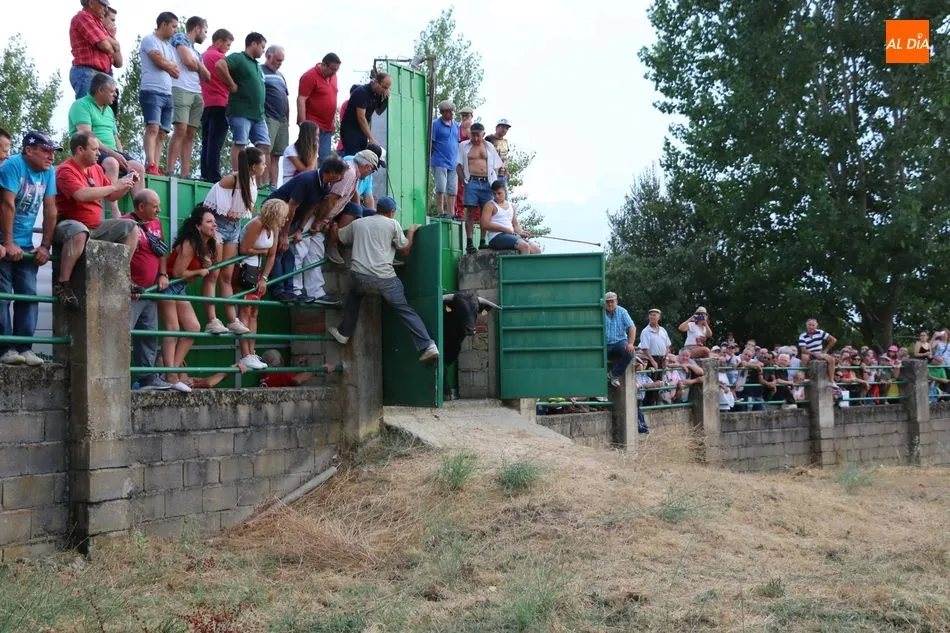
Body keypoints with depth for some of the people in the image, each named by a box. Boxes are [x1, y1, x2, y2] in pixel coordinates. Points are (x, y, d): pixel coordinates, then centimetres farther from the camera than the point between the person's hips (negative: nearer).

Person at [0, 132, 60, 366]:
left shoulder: (49, 172, 3)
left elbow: (50, 211, 3)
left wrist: (45, 246, -1)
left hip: (26, 245, 6)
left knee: (29, 295, 0)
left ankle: (24, 348, 2)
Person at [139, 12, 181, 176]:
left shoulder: (170, 46, 24)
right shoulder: (149, 40, 1)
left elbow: (177, 72, 16)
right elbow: (160, 61, -11)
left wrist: (166, 65, 1)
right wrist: (171, 65, 8)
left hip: (167, 94, 8)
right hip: (151, 91, -8)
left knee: (162, 132, 1)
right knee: (153, 128, -19)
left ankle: (155, 167, -2)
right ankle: (151, 166, -27)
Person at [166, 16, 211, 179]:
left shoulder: (196, 51, 27)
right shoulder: (180, 38, 6)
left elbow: (207, 75, 20)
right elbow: (188, 61, -9)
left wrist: (196, 65, 4)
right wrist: (199, 66, 10)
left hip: (197, 93, 8)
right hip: (181, 90, -8)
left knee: (190, 134, 0)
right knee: (181, 130, -17)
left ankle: (186, 174, -4)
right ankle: (169, 170, -20)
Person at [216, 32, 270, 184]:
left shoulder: (257, 65, 22)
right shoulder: (238, 58, -4)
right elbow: (219, 65, -22)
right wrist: (232, 85, -15)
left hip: (258, 114, 8)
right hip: (241, 111, -8)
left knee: (264, 146, 3)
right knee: (239, 144, -8)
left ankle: (259, 182, 5)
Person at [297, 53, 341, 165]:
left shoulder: (332, 76, 14)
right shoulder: (310, 76, -10)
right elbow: (301, 100, -14)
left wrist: (333, 121, 22)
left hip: (327, 126, 8)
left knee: (325, 159, 6)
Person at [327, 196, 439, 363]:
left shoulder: (357, 223, 18)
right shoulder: (392, 224, 8)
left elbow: (339, 237, 33)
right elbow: (405, 250, 14)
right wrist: (411, 232, 31)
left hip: (359, 275, 2)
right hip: (385, 277, -2)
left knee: (353, 296, 34)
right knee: (404, 309, 3)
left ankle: (344, 333, 39)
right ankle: (427, 345, -7)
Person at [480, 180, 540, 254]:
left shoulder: (512, 206, 22)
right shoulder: (490, 205, 2)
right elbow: (485, 224, -10)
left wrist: (520, 232, -1)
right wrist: (506, 230, -13)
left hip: (512, 235, 7)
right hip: (496, 237, -7)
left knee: (536, 250, -11)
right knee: (524, 246, -29)